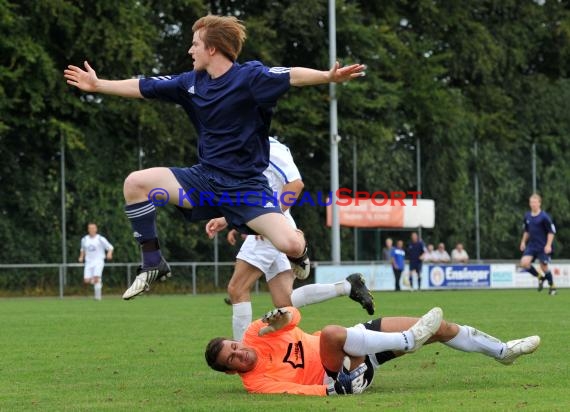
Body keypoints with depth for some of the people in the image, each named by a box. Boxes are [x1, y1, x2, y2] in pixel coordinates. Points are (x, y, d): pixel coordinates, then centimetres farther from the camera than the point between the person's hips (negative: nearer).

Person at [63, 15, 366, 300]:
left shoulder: (250, 77, -13)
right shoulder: (192, 83, 6)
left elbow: (292, 76, -28)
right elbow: (144, 88, 16)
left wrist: (328, 77, -46)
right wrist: (97, 85, 21)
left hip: (245, 186, -5)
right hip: (205, 179, 6)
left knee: (291, 245, -24)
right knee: (136, 183, -12)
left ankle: (299, 252, 17)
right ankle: (153, 265, 0)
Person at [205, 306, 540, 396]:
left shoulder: (256, 334, 0)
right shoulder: (257, 381, -17)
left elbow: (293, 315, -5)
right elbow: (294, 390, -26)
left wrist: (281, 317, -27)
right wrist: (334, 389, -35)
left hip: (352, 348, 7)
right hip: (341, 375, -7)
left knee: (439, 327, 2)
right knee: (330, 333, -40)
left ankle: (502, 350, 21)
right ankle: (408, 341, -26)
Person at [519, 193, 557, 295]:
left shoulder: (544, 217, -13)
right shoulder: (527, 216, 6)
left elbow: (551, 231, -11)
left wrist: (548, 245, -18)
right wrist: (523, 241, 14)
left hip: (543, 247, -5)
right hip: (531, 246, 5)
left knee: (544, 267, -2)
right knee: (524, 263, -14)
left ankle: (552, 287, 20)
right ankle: (540, 276, 12)